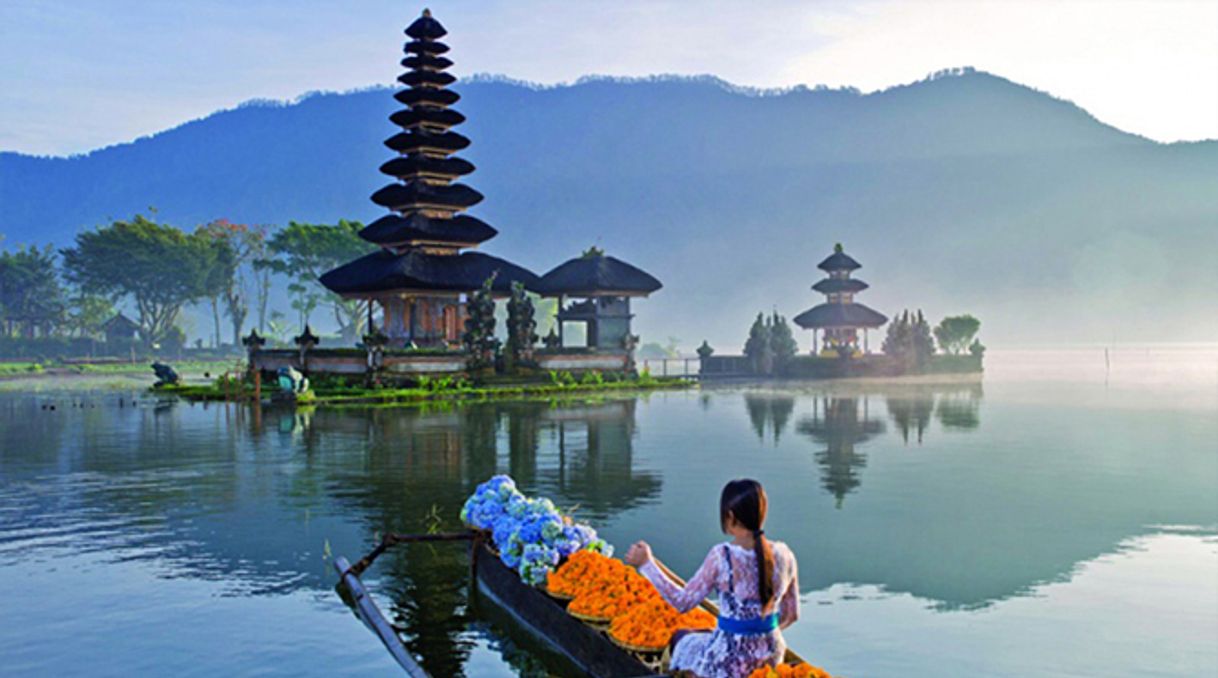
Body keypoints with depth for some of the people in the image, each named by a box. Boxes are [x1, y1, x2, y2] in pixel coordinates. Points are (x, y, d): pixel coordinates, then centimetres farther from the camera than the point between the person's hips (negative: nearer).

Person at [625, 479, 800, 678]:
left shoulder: (721, 556, -21)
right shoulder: (783, 555, -7)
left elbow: (682, 602, -12)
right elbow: (791, 615, 3)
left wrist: (646, 564, -5)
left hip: (730, 662, -5)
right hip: (771, 657, 5)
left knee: (681, 640, 27)